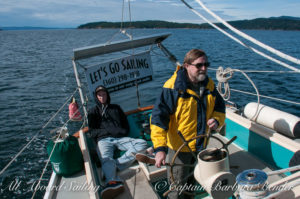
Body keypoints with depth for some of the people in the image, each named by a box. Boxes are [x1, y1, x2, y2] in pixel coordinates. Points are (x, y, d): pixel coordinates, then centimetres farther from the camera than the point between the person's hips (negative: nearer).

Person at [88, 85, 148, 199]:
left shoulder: (116, 108, 29)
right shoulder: (93, 112, 25)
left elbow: (126, 126, 26)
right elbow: (93, 131, 13)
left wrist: (122, 132, 2)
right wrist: (109, 131, -3)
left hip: (120, 138, 2)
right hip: (104, 140, -2)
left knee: (142, 143, -26)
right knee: (105, 158, -36)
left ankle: (116, 164, -42)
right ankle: (113, 181, -64)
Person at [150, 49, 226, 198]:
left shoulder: (209, 85, -2)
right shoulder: (173, 87, -23)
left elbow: (220, 107, 11)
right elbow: (158, 117, -26)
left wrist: (216, 120, -12)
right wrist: (160, 148, -34)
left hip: (201, 145, 6)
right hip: (179, 146, -6)